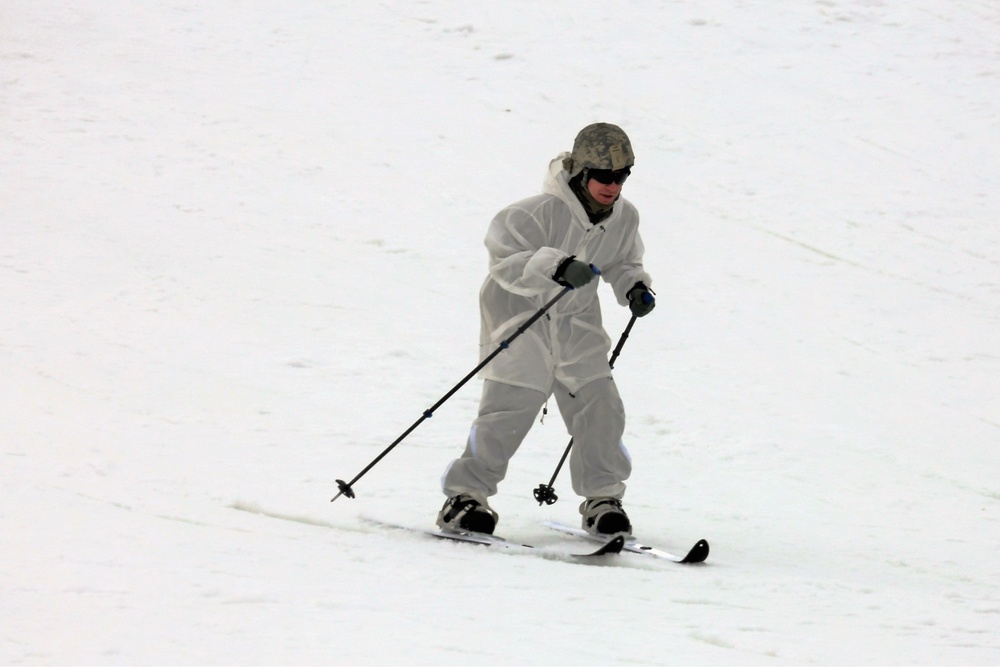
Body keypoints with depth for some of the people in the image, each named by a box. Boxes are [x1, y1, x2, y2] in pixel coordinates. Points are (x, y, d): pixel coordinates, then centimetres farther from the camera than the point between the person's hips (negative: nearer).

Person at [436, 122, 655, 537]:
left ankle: (601, 499, 9)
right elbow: (505, 261, -26)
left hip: (577, 325, 6)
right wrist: (555, 268, -39)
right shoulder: (542, 212, -24)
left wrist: (635, 286, -4)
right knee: (509, 409, -13)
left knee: (599, 406, -4)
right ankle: (464, 496, -3)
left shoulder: (625, 218, -3)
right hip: (521, 317, -6)